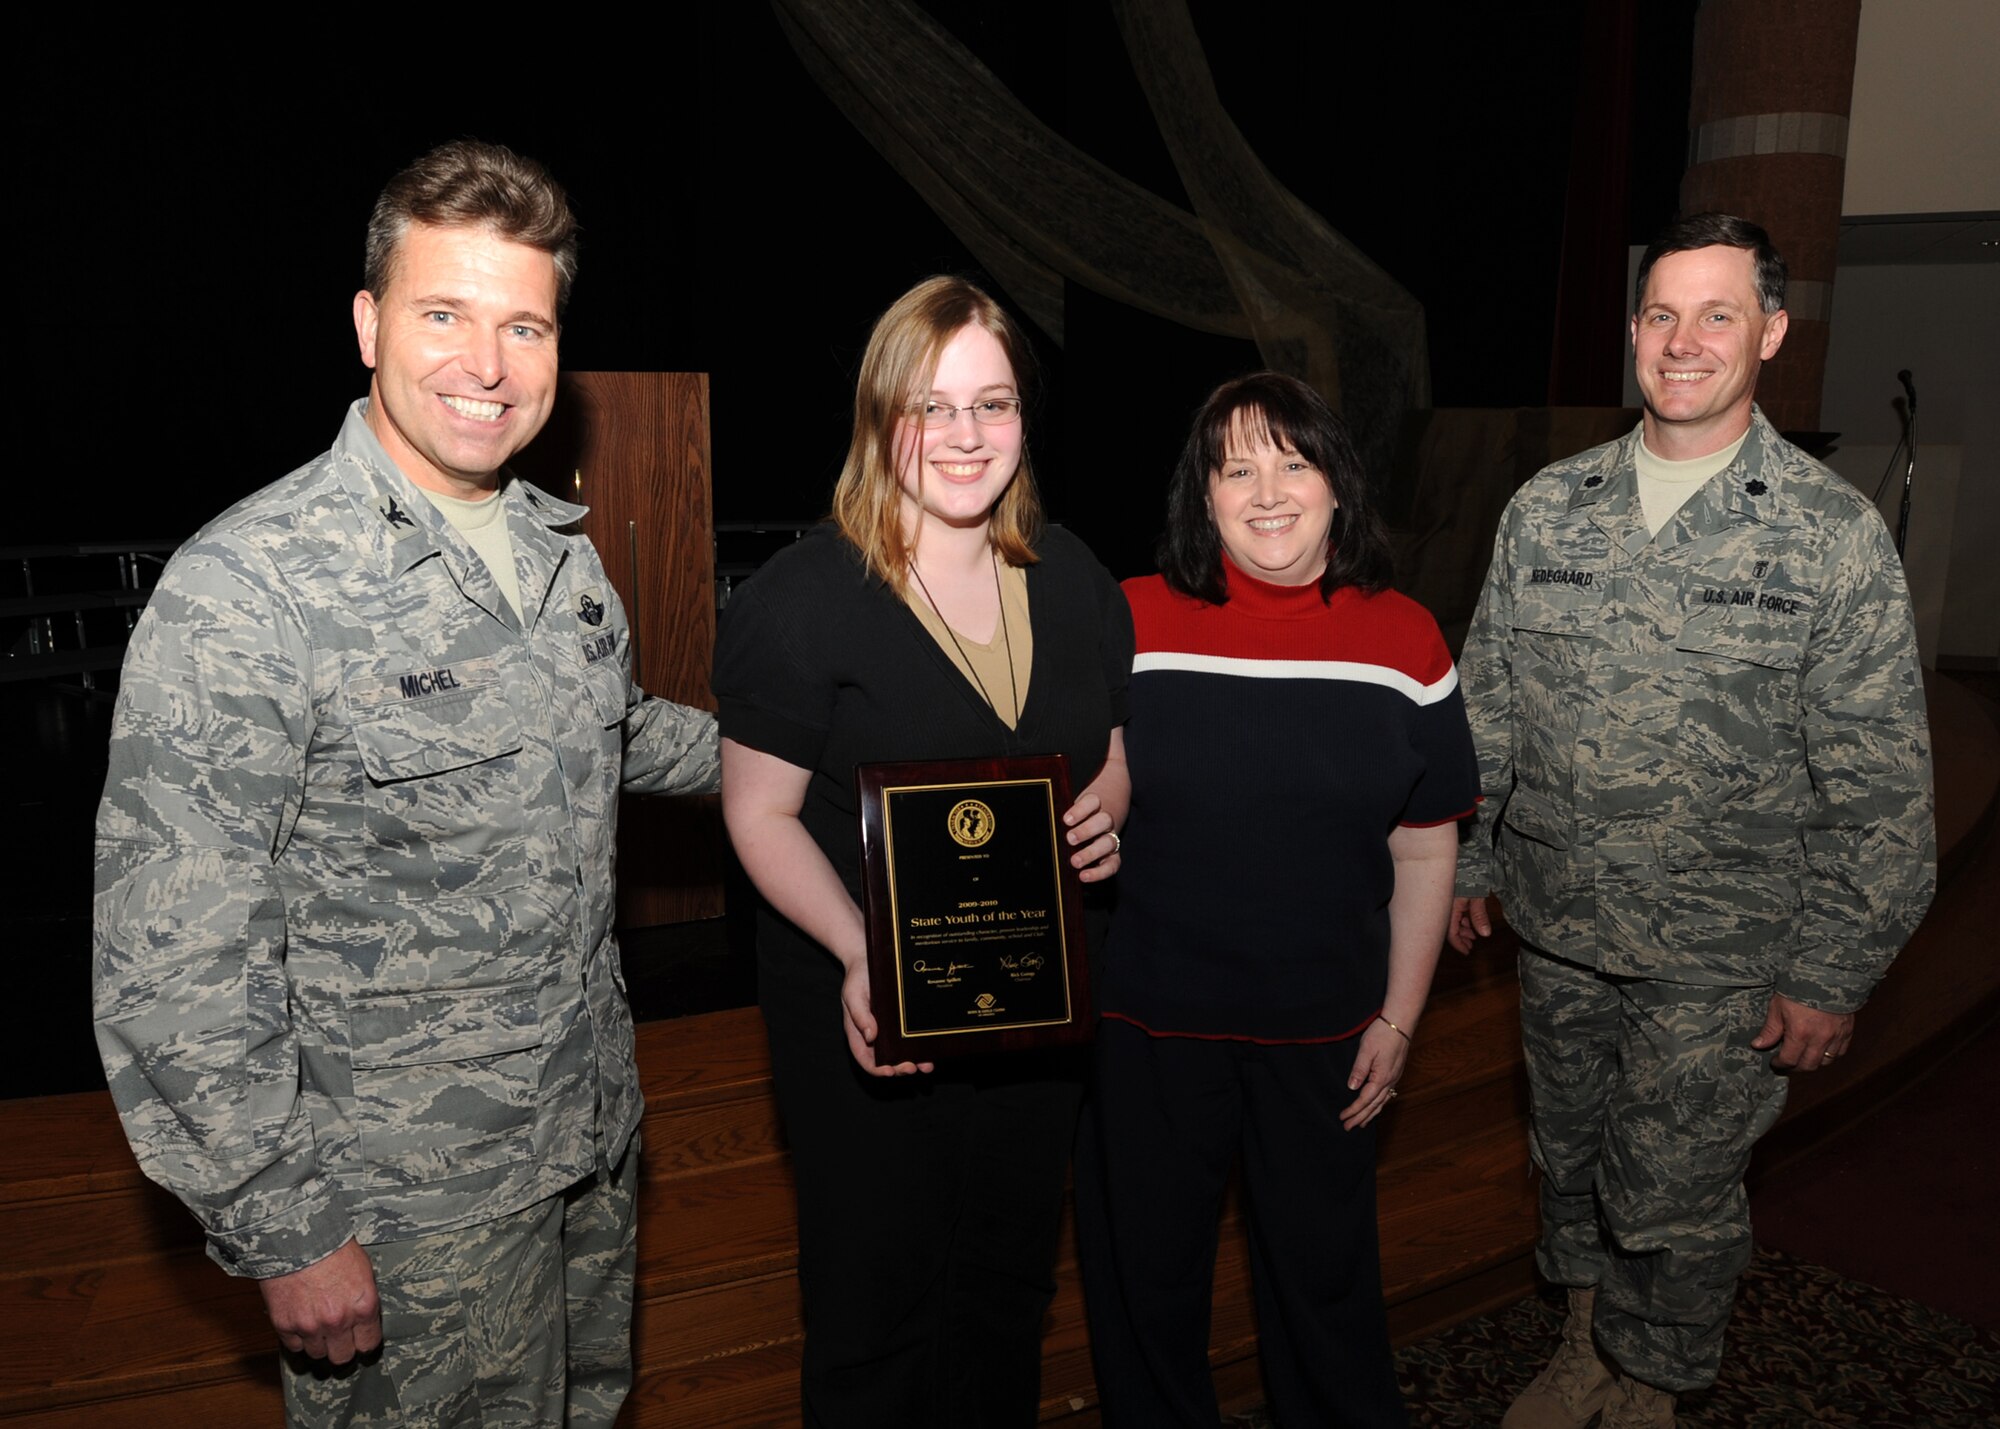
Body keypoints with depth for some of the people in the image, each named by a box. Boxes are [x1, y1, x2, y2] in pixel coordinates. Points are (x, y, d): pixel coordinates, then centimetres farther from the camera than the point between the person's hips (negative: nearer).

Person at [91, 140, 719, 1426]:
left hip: (595, 1134, 7)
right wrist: (285, 1233, -17)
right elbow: (171, 969, -20)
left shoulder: (560, 550, 1)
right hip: (401, 1205, -6)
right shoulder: (243, 594, -21)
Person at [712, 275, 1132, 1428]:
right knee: (877, 1300, 13)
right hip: (871, 1016, -5)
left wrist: (1107, 810, -10)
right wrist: (860, 956, -27)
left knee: (1011, 1284, 24)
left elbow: (1115, 749, 13)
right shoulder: (802, 600, -16)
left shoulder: (1075, 580, 1)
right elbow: (762, 813, -14)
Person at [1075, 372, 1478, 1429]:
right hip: (1148, 1021, 0)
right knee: (1147, 1271, 19)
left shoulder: (1404, 641, -5)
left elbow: (1426, 845, 2)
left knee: (1324, 1267, 21)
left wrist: (1399, 1018, 2)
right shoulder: (1131, 623, -9)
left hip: (1325, 1029, 1)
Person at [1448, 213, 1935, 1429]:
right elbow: (1489, 702, 9)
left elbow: (1878, 781, -7)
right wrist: (1464, 858, 9)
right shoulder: (1548, 507, 2)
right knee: (1573, 1159, 19)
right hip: (1559, 929, 4)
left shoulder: (1835, 534, -9)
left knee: (1674, 1199, 8)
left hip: (1720, 957, -3)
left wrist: (1834, 972, -8)